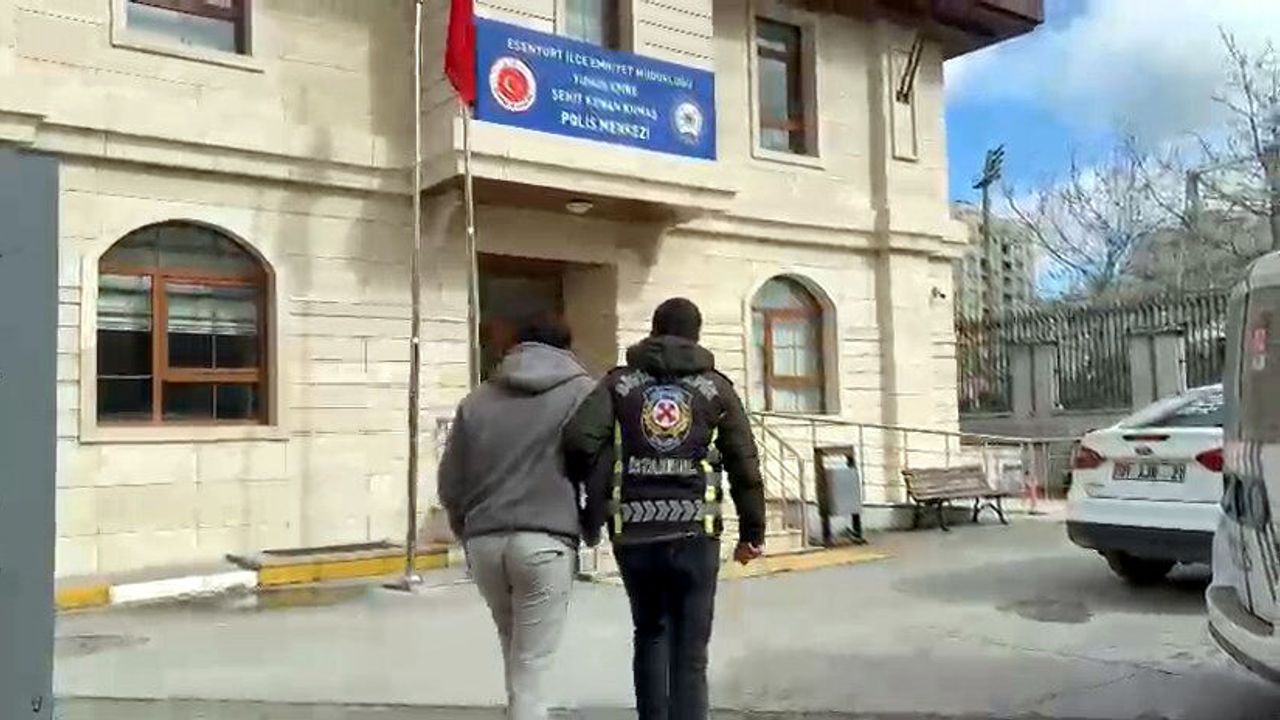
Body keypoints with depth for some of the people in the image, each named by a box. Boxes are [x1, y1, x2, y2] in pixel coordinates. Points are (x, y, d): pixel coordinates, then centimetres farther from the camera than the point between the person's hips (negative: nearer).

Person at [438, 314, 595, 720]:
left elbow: (450, 483, 13)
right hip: (545, 542, -4)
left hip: (484, 542, 4)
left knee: (515, 655, 22)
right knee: (530, 668, 1)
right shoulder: (582, 392, 3)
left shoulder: (476, 401, 13)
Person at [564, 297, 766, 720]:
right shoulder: (715, 387, 8)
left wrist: (595, 507, 3)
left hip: (634, 536, 1)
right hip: (694, 535, -1)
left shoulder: (619, 383, 7)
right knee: (689, 653, 5)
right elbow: (745, 467, 5)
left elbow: (579, 440, -10)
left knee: (650, 635, 23)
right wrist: (753, 532, 14)